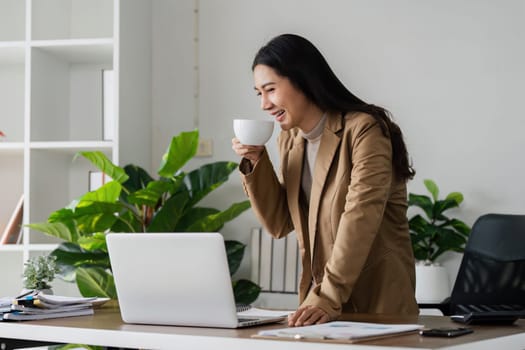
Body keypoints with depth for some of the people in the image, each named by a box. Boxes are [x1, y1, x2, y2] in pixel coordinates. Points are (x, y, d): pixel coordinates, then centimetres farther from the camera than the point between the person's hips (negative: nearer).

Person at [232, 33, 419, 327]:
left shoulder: (364, 130, -13)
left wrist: (329, 298, -29)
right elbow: (280, 224, 12)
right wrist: (256, 163, 0)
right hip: (318, 295, 6)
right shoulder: (290, 140, 11)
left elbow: (359, 220, -22)